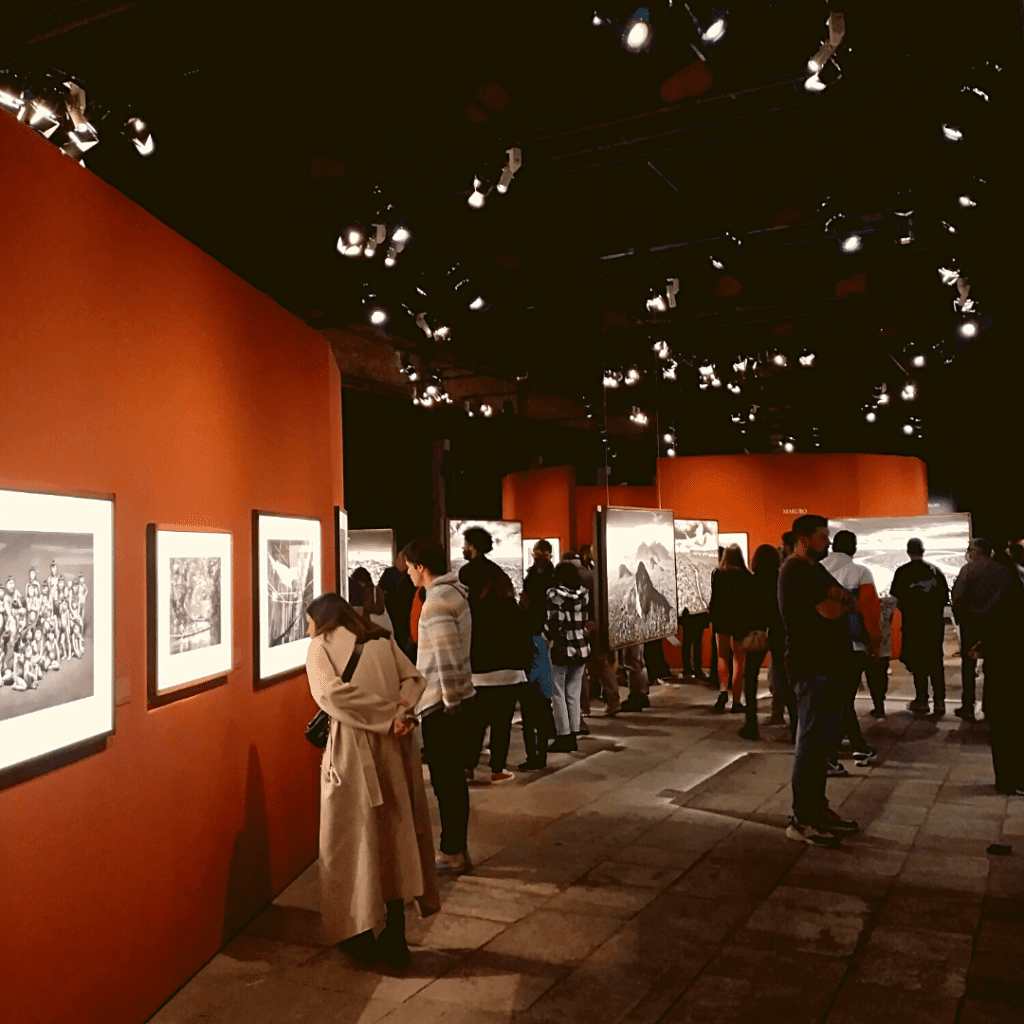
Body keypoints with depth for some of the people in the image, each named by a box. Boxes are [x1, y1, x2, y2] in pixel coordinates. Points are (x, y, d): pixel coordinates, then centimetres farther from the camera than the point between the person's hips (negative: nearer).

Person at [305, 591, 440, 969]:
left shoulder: (321, 645, 2)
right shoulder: (381, 640, 16)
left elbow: (332, 692, -15)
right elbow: (414, 678, 4)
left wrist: (387, 716, -15)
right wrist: (398, 709, -10)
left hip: (352, 750, -4)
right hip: (394, 749, 5)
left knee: (351, 838, 9)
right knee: (394, 833, 12)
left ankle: (361, 935, 14)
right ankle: (395, 937, 16)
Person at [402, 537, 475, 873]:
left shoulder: (437, 602, -18)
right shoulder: (455, 591, 11)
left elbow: (446, 659, -24)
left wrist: (450, 701, -17)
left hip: (442, 706, -9)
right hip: (458, 699, 9)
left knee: (445, 782, 2)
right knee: (454, 779, 16)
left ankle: (452, 854, 12)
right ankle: (457, 849, 26)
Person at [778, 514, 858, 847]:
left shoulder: (815, 569, 18)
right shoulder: (796, 571, -14)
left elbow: (850, 603, 12)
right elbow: (831, 611, -22)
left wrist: (839, 597, -9)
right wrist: (842, 603, -1)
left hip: (827, 665, 10)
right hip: (812, 668, -10)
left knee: (822, 743, 14)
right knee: (811, 744, -6)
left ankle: (817, 808, 23)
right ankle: (801, 820, 1)